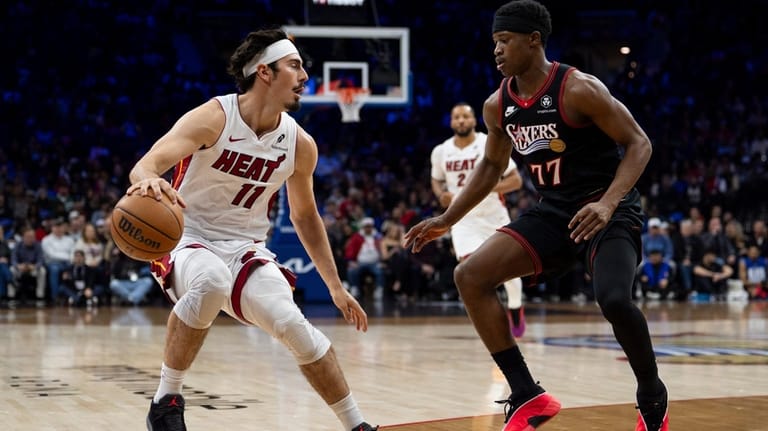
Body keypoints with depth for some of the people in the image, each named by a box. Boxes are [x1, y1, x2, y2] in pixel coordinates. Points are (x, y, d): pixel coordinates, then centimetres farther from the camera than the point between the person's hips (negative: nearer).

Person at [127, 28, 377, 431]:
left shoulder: (299, 144, -2)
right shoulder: (213, 118, -17)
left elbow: (305, 216, 13)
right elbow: (146, 164, -31)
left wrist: (335, 286, 12)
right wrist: (149, 179, -57)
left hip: (245, 249, 4)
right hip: (188, 240, -4)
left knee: (293, 324, -18)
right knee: (211, 281, -37)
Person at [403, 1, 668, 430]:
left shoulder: (579, 89, -18)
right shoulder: (497, 106, 1)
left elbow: (639, 143, -16)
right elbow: (492, 165, 19)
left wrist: (608, 203, -30)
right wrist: (447, 220, 14)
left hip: (609, 210, -7)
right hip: (553, 212, 7)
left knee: (614, 300, -31)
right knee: (470, 275, -9)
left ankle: (652, 395, 1)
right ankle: (528, 396, -4)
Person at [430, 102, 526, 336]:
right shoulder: (441, 152, -3)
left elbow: (516, 180, -11)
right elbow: (436, 180, 16)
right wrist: (442, 195, -8)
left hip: (494, 216, -1)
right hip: (463, 218, 1)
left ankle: (515, 309, 33)